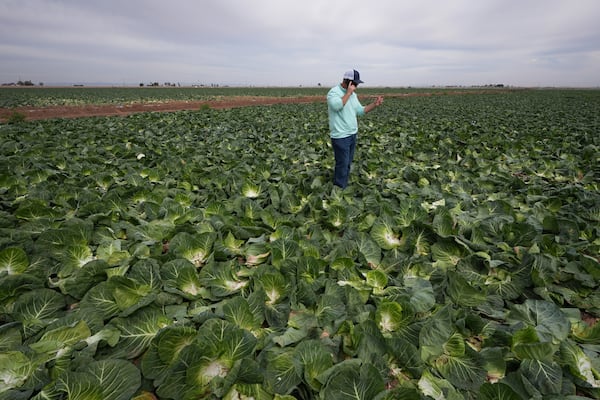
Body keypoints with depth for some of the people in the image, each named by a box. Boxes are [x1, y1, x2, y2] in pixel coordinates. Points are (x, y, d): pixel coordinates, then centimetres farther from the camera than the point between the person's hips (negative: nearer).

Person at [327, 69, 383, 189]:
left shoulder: (353, 94, 13)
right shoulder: (334, 92, -13)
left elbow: (360, 111, 16)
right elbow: (337, 106, -33)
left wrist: (374, 104, 4)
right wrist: (348, 92, -24)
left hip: (352, 134, 9)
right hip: (340, 137, -8)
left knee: (347, 164, 16)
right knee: (342, 166, -4)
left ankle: (343, 187, 29)